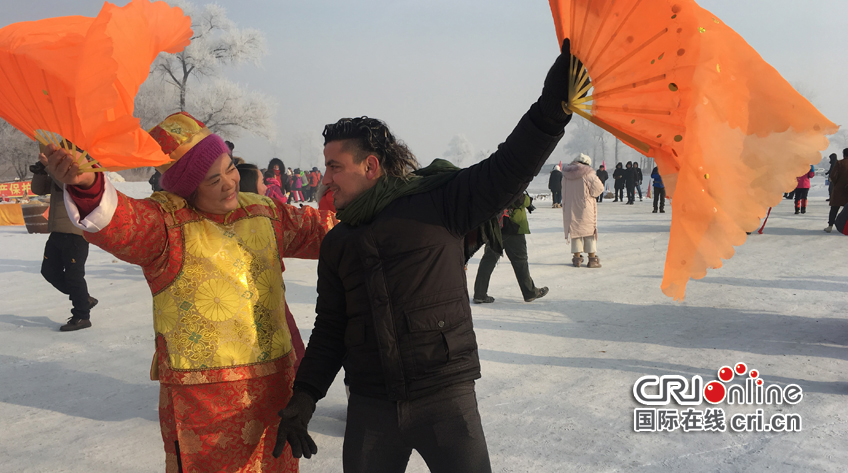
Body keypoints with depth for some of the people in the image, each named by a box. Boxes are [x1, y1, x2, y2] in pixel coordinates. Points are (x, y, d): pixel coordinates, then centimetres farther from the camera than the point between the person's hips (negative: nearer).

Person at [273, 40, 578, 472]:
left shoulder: (437, 202, -3)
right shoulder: (337, 244, 11)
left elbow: (506, 172, -12)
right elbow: (330, 328, 14)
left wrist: (553, 107, -25)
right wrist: (305, 395, 6)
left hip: (445, 397, -4)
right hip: (370, 407, 5)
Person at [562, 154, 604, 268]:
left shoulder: (566, 174, 5)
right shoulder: (588, 173, -10)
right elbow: (599, 188, -5)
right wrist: (589, 194, 11)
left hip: (570, 208, 4)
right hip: (586, 208, -4)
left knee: (575, 231, 10)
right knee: (589, 232, 4)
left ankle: (577, 258, 9)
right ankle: (592, 259, 4)